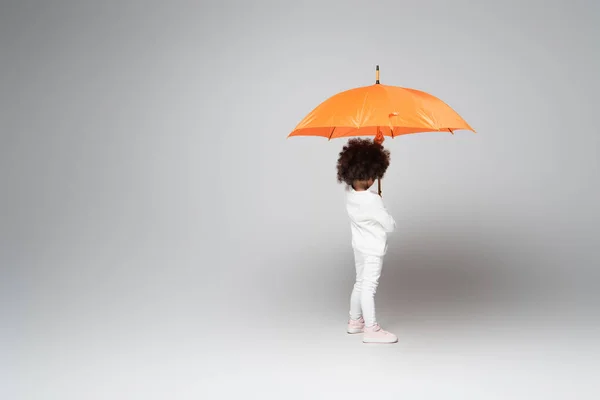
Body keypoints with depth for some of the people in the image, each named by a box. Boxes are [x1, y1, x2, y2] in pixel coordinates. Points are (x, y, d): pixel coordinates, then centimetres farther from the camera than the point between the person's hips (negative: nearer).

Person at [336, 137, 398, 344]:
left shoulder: (349, 191, -6)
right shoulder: (372, 200, -28)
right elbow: (390, 226, -19)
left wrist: (374, 147, 13)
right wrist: (385, 213, 2)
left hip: (359, 246, 8)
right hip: (373, 249, -8)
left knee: (360, 283, 20)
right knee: (369, 287, -3)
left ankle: (355, 321, 32)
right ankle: (371, 329, 5)